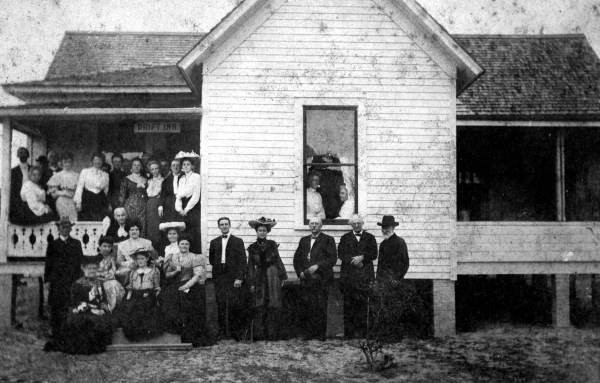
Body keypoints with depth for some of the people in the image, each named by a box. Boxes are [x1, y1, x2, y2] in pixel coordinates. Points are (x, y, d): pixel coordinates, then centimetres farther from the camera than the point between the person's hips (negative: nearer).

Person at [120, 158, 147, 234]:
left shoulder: (145, 180, 14)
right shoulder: (126, 180, 5)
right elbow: (122, 195, 1)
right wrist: (121, 207, -5)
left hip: (142, 207, 3)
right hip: (130, 206, -3)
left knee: (142, 228, -4)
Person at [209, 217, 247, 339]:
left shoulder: (238, 241, 5)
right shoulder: (214, 242, 16)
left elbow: (242, 261, -2)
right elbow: (211, 259, 21)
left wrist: (239, 278, -11)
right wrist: (218, 266, 5)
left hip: (233, 278, -3)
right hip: (219, 278, 3)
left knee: (235, 305, -8)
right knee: (221, 305, 0)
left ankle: (237, 331, 0)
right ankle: (222, 332, 5)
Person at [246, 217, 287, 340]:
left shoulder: (272, 245, 4)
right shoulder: (252, 248, 6)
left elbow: (278, 261, 7)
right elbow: (251, 266, 7)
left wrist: (282, 277, 2)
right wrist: (251, 283, 2)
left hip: (273, 277, 0)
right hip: (260, 278, 0)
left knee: (273, 306, -1)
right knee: (259, 307, -2)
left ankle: (272, 334, 4)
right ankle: (259, 334, 3)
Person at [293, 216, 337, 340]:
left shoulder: (328, 240, 5)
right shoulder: (304, 240, 20)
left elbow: (332, 258, -4)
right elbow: (296, 258, 19)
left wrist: (317, 266, -14)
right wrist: (300, 271, 3)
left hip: (321, 279, -4)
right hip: (306, 279, 4)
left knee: (321, 307, -6)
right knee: (307, 307, -1)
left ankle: (321, 333, -1)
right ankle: (308, 333, 4)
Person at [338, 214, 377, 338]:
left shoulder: (370, 237, 14)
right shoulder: (345, 238, 14)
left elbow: (374, 254, 4)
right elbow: (341, 254, 3)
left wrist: (362, 257, -12)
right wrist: (353, 261, -11)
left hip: (364, 275, 0)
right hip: (348, 275, 0)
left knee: (362, 303, -4)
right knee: (348, 304, -3)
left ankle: (361, 331, 0)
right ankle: (349, 332, 0)